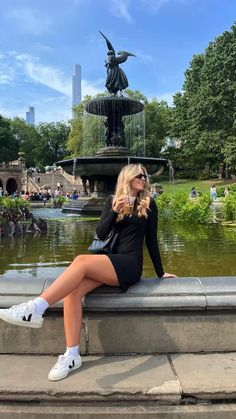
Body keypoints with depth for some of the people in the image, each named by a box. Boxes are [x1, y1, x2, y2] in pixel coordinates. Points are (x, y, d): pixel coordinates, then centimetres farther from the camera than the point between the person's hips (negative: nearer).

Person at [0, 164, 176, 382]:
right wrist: (115, 211, -12)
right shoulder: (112, 200, 12)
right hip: (107, 263, 4)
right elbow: (101, 234, 3)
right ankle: (72, 355, -20)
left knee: (81, 261, -31)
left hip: (130, 264, -4)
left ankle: (35, 309, -37)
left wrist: (160, 273, 11)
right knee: (72, 290, -25)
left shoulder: (148, 203, 5)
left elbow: (151, 240, 9)